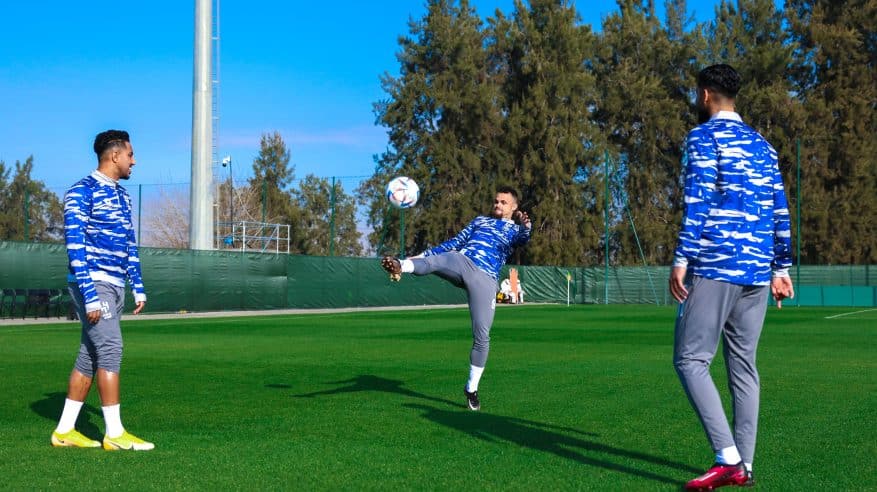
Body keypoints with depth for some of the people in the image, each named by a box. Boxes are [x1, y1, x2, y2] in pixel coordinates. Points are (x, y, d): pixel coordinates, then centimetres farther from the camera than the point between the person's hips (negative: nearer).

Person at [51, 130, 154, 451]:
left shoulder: (122, 196, 18)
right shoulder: (81, 192, -9)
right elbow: (75, 246, -15)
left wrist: (138, 287, 17)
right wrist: (90, 295, -21)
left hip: (114, 285, 9)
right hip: (93, 282, -9)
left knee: (90, 355, 9)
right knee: (110, 349, -13)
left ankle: (64, 431, 14)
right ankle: (114, 434, -10)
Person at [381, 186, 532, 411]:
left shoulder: (515, 229, 18)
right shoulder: (480, 220, 28)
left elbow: (523, 239, -7)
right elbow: (455, 242, 31)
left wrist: (526, 226, -32)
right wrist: (421, 255, 27)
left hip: (484, 279, -2)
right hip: (460, 262, 2)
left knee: (482, 336, -7)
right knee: (432, 261, -33)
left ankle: (472, 388, 8)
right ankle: (401, 266, -64)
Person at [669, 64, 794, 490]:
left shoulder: (705, 136, -1)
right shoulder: (762, 145, 19)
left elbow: (698, 202, -12)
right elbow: (780, 211, 17)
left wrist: (681, 260, -13)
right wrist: (781, 269, 20)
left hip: (716, 266, -7)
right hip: (757, 270, 7)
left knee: (690, 359, -5)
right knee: (743, 365, 9)